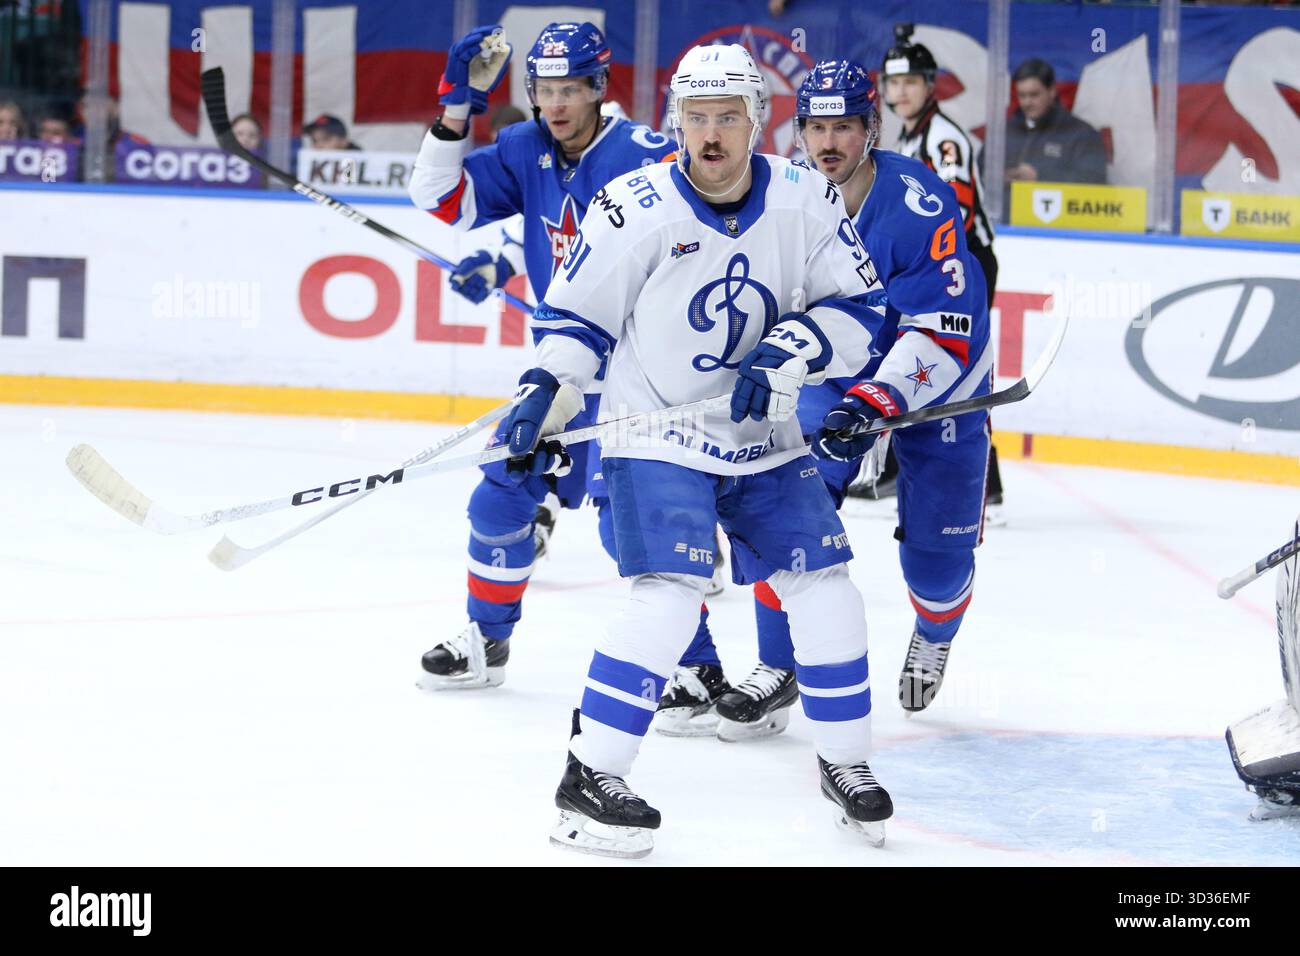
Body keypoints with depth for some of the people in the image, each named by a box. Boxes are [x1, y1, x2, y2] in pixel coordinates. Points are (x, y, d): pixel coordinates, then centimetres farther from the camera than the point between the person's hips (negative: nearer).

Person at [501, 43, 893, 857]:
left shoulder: (807, 201, -8)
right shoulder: (635, 209, -16)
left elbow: (854, 311, -6)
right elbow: (577, 315, -5)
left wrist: (785, 355, -22)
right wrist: (544, 399, -16)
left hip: (767, 440, 4)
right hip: (657, 437, -4)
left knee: (824, 588, 1)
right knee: (671, 595, -20)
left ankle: (845, 761, 21)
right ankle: (589, 779, -13)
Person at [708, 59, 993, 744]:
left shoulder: (917, 201, -30)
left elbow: (946, 326, -35)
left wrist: (879, 398, -43)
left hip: (938, 379, -4)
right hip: (835, 375, 4)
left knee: (936, 547, -1)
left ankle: (935, 637, 35)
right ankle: (776, 672, 3)